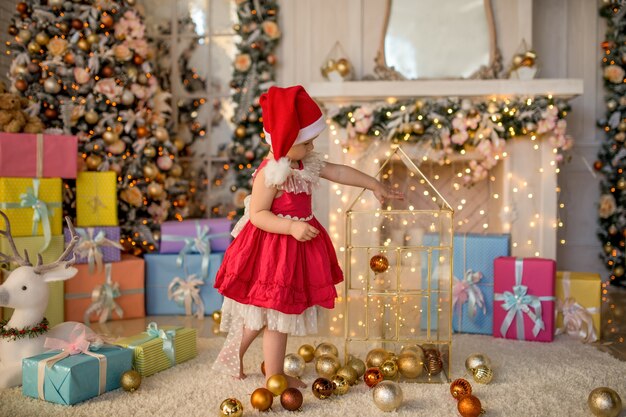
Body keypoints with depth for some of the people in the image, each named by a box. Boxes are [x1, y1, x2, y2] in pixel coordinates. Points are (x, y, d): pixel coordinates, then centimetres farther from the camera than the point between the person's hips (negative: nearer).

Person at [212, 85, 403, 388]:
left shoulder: (304, 163, 5)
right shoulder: (269, 174, -23)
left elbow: (338, 172, 11)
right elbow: (257, 215, -23)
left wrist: (373, 184, 14)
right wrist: (293, 227, -32)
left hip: (294, 247, 9)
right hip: (273, 250, -9)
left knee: (262, 313, 21)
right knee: (277, 318, 5)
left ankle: (233, 355, 39)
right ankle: (275, 379, 22)